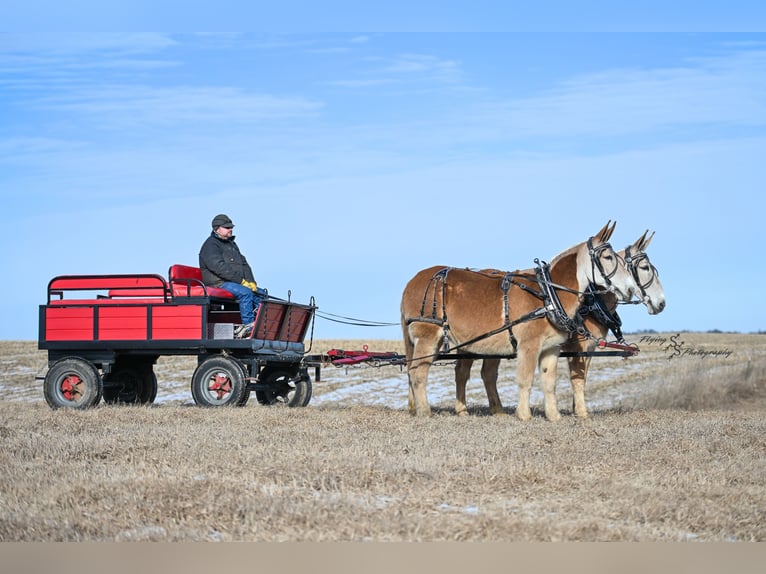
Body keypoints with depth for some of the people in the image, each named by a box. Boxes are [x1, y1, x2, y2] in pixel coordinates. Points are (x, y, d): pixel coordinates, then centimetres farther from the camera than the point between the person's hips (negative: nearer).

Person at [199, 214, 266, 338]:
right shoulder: (210, 245, -6)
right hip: (218, 284, -9)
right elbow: (220, 268, -19)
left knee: (262, 293, -3)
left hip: (236, 282, 9)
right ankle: (248, 326, -34)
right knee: (245, 293, -31)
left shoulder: (232, 244, 24)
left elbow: (244, 264, 20)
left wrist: (251, 282, 1)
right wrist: (241, 281, -21)